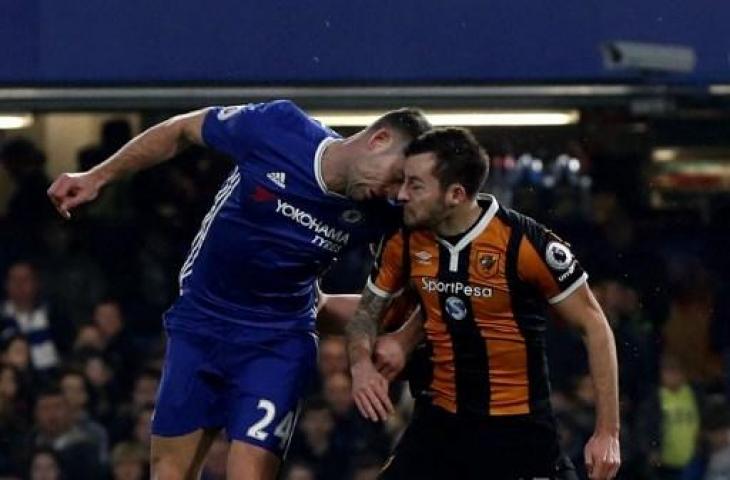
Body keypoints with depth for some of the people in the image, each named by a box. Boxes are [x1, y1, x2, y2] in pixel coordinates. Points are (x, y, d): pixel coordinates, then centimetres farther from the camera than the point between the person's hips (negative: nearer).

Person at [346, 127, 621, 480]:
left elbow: (594, 325, -8)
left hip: (520, 428, -4)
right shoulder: (405, 242, -2)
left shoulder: (525, 242, -16)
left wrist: (607, 432, -11)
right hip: (439, 423, 4)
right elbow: (367, 312, 13)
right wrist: (362, 365, -11)